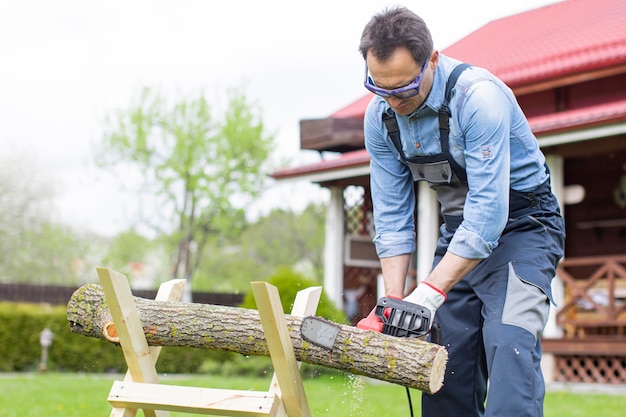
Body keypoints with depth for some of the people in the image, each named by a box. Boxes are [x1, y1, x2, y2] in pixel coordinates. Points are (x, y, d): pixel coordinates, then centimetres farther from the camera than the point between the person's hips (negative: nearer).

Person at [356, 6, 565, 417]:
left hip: (521, 225, -6)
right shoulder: (381, 116, -7)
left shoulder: (478, 96, -28)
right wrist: (395, 301, -13)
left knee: (509, 346, -24)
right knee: (444, 357, 1)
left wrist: (430, 292, -33)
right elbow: (392, 216, -3)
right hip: (460, 231, 6)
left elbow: (488, 208, -31)